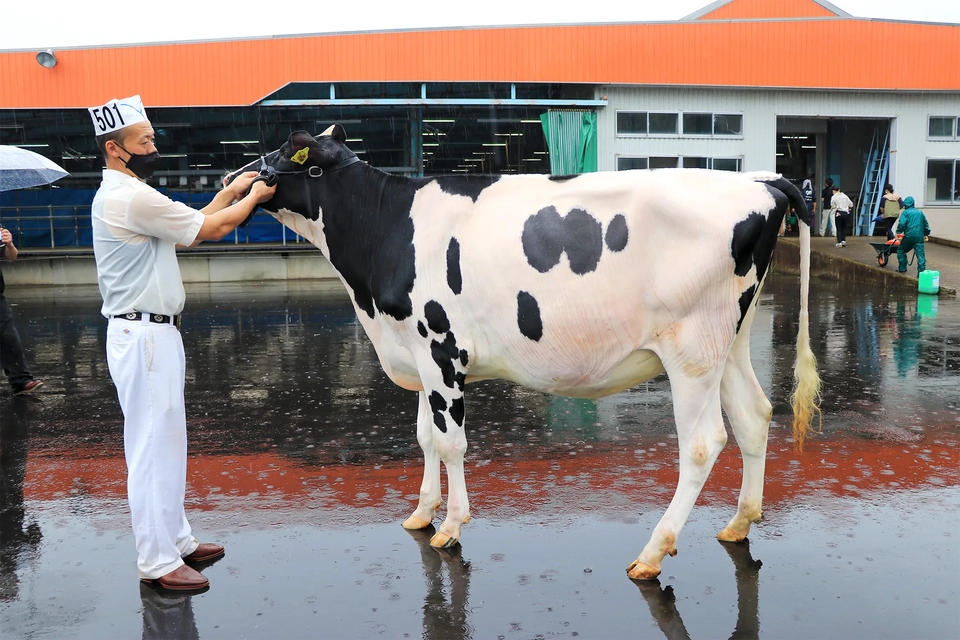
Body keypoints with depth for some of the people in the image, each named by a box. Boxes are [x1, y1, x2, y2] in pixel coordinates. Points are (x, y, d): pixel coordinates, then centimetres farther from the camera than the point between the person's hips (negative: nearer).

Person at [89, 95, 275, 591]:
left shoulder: (119, 195, 16)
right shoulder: (132, 198, -17)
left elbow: (190, 225, 18)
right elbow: (208, 228, -12)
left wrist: (231, 191, 17)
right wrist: (253, 197, 4)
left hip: (150, 332, 11)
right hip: (144, 336, -11)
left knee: (165, 443, 16)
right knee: (153, 447, -4)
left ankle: (176, 541, 28)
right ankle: (158, 562, 6)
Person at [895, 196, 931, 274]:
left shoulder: (905, 212, 0)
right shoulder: (920, 212, 17)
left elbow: (902, 224, -13)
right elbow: (926, 224, 21)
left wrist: (899, 232, -1)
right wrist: (926, 234, 29)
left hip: (909, 236, -4)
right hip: (919, 237, 4)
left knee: (901, 250, 16)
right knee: (920, 254, -1)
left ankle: (902, 269, 18)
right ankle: (922, 272, -7)